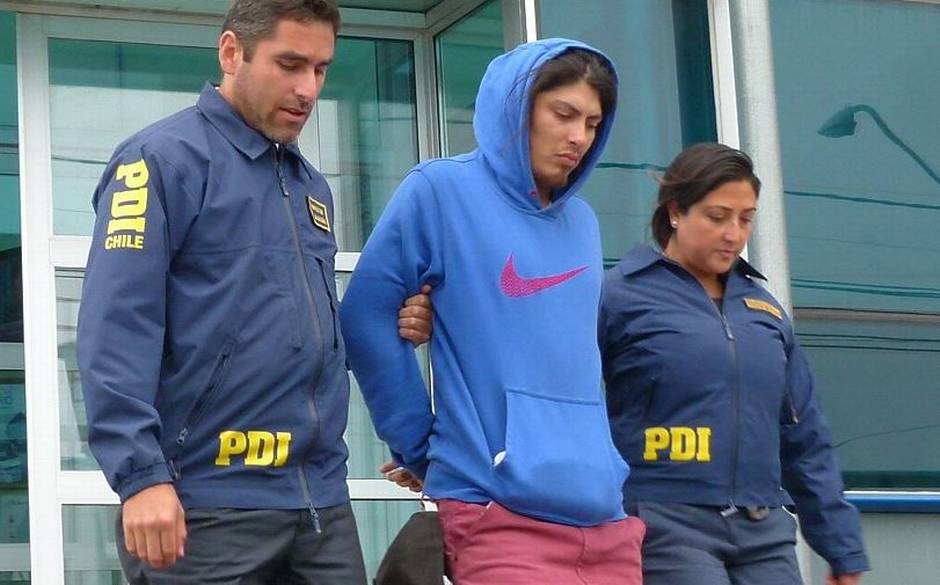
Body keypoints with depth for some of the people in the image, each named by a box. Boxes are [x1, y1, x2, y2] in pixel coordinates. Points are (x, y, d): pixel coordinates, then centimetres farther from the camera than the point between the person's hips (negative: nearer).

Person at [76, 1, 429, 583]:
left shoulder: (311, 185, 19)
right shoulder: (165, 160, -5)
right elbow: (116, 329, -14)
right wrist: (142, 475, -22)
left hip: (322, 501, 7)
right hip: (207, 507, -7)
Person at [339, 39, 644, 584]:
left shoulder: (582, 222, 15)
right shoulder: (441, 191, -2)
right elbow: (367, 319, -2)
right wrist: (420, 447, 1)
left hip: (607, 519, 6)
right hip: (500, 516, -6)